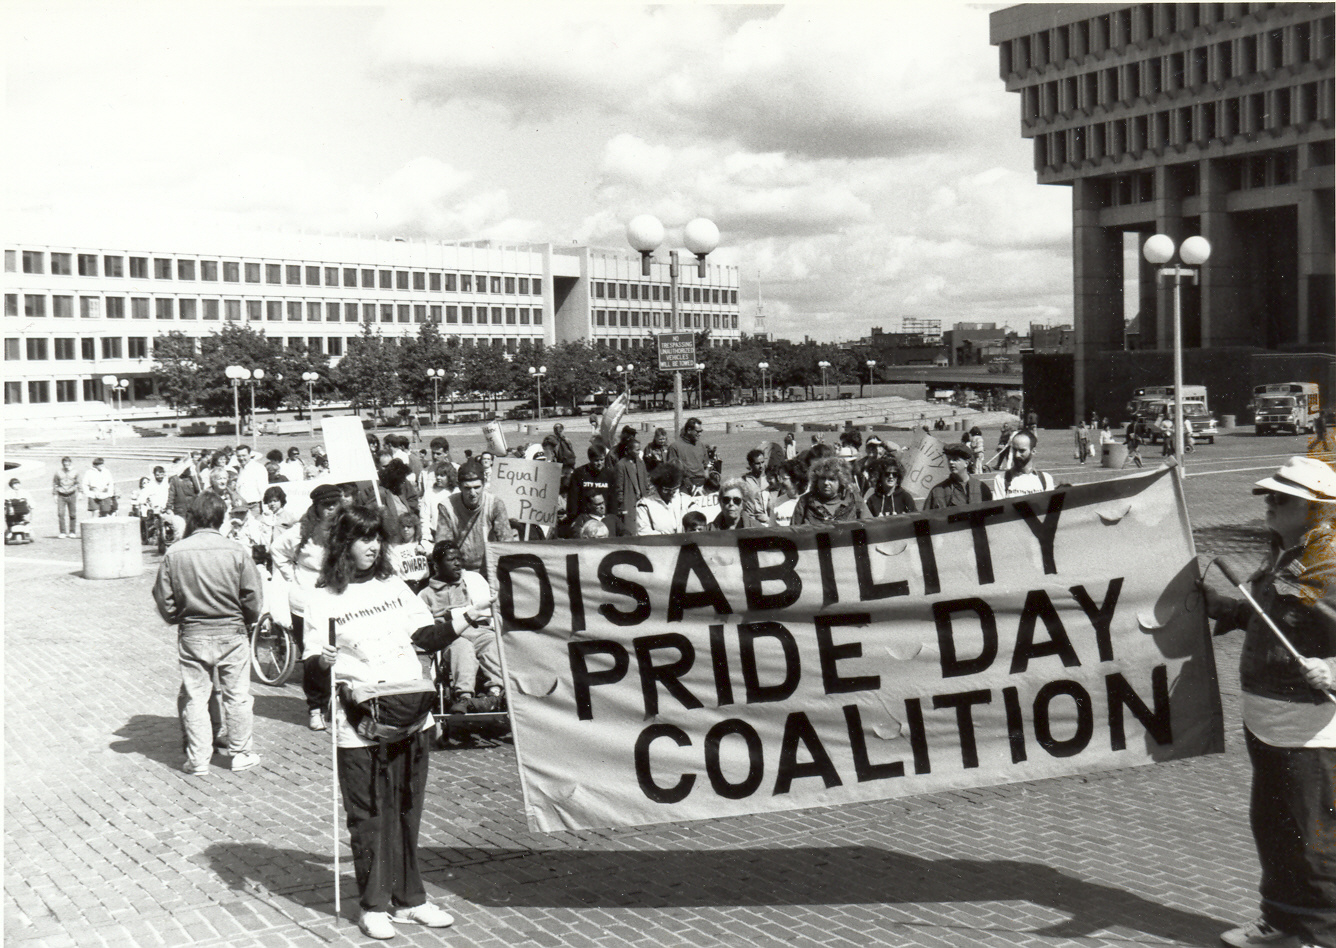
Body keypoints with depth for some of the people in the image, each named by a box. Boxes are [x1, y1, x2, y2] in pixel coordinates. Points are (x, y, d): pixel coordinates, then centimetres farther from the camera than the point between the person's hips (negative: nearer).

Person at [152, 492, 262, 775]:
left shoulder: (174, 553, -8)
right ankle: (241, 753, 20)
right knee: (237, 695, 11)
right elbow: (252, 599, -7)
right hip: (232, 634, -1)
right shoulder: (236, 552, -11)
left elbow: (163, 599, -2)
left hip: (192, 635, 1)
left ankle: (197, 759, 14)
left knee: (195, 696, 10)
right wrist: (247, 621, 13)